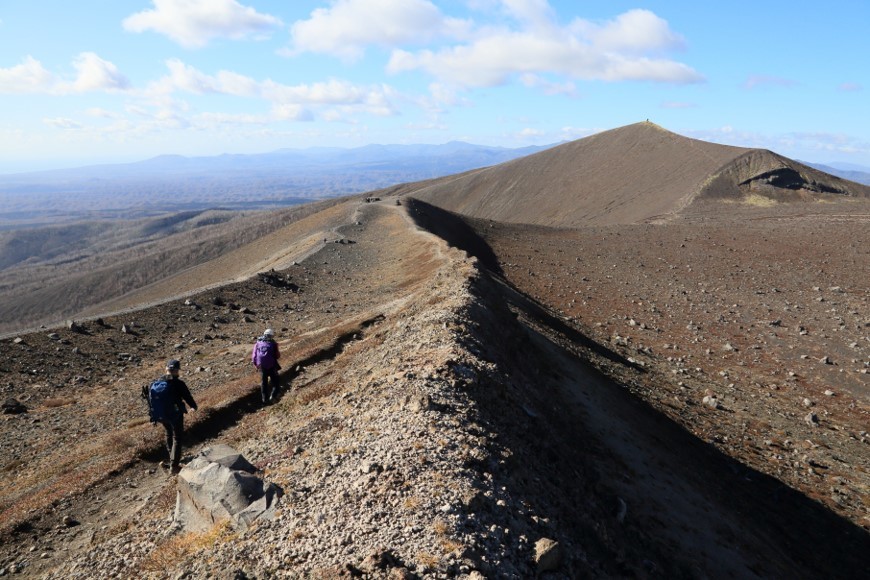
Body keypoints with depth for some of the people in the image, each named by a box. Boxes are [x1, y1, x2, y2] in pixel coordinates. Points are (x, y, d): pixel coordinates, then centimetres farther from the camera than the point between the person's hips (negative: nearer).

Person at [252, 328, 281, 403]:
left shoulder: (258, 343, 2)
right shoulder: (273, 344, -7)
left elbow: (254, 355, 3)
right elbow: (277, 356, -5)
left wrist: (256, 364, 17)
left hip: (261, 366, 3)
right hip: (271, 367, -3)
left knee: (263, 383, 20)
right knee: (276, 382, 10)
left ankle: (265, 399, 23)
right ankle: (272, 396, -8)